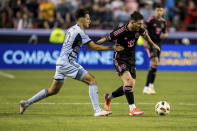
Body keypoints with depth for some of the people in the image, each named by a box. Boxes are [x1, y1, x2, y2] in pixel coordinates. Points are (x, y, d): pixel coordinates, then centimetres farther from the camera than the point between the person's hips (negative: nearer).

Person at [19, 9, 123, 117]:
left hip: (61, 63, 10)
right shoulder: (79, 32, -14)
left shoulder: (71, 29, 14)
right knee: (92, 80, -9)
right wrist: (112, 48, -9)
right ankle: (97, 110, -15)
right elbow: (95, 47, -14)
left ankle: (27, 103, 20)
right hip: (67, 63, -10)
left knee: (53, 90, 18)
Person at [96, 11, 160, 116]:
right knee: (128, 80, -26)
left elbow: (145, 35, 20)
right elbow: (106, 39, -11)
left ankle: (108, 97, 25)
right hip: (120, 59, -7)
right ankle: (132, 108, -22)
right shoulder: (120, 32, -23)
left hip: (131, 60, 7)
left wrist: (153, 44, 34)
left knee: (130, 86, 2)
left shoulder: (139, 29, -5)